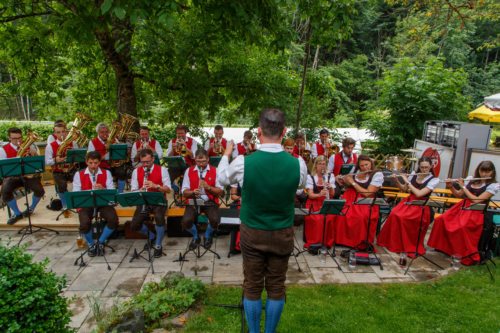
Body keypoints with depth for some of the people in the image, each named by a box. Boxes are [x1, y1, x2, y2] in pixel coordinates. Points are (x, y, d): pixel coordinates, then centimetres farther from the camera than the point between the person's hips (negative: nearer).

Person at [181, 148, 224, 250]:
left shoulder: (215, 171, 0)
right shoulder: (189, 171, 4)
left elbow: (220, 191, -2)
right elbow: (184, 192, 2)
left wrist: (208, 187, -20)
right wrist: (193, 192, -21)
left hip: (210, 202, -1)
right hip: (193, 201, 1)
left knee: (215, 220, -30)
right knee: (185, 221, -27)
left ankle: (208, 236, 8)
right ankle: (195, 237, 10)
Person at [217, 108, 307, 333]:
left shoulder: (243, 162, -19)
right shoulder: (298, 164, -16)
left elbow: (222, 179, 3)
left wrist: (226, 154, 21)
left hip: (252, 232, -1)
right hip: (283, 234, 1)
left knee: (252, 286, 16)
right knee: (276, 286, 16)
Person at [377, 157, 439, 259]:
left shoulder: (434, 180, -10)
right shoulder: (414, 174, 5)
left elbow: (419, 194, -22)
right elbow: (404, 189, 14)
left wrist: (407, 181, -16)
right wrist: (396, 180, -4)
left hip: (421, 207, -5)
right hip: (409, 201, 5)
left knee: (402, 217, -31)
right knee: (394, 214, -25)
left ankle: (408, 247, -13)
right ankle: (392, 241, -8)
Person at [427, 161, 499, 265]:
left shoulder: (494, 185, -6)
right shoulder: (470, 179, 10)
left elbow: (476, 200, -16)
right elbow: (459, 195, 15)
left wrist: (463, 187, -12)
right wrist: (451, 186, -3)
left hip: (475, 213, -6)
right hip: (462, 207, 6)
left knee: (461, 227, -33)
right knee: (440, 220, -16)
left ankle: (469, 256, -15)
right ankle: (442, 246, 3)